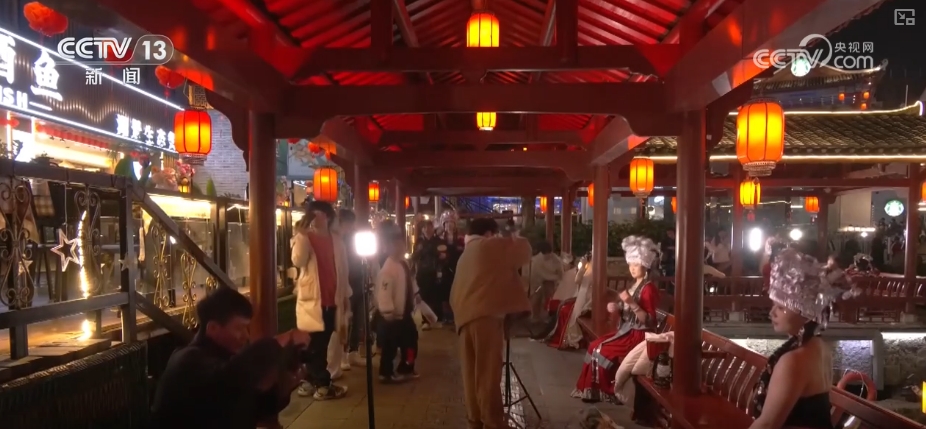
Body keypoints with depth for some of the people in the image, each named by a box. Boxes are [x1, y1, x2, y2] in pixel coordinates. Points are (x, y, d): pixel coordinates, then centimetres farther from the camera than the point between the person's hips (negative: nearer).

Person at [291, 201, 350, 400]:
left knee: (321, 343, 11)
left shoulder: (337, 241, 9)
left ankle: (311, 381, 24)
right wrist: (300, 234, -21)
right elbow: (298, 261, -22)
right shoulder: (305, 238, -3)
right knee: (316, 344, -1)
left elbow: (343, 270, 15)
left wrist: (346, 295, 16)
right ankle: (323, 385, 8)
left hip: (332, 300, 4)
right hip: (312, 300, -4)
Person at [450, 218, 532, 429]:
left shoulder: (465, 256, 27)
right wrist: (516, 239, 27)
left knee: (472, 373, 11)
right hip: (486, 314, -8)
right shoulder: (490, 246, 5)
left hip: (465, 316, 8)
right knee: (488, 372, -8)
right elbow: (523, 251, 9)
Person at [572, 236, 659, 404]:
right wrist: (617, 308, -1)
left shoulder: (648, 289, -17)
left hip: (639, 334, -9)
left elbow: (648, 320, -22)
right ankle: (592, 388, 5)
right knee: (595, 346, 0)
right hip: (627, 330, 9)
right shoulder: (635, 285, 12)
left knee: (603, 350, -16)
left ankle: (605, 391, -1)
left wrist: (632, 303, -31)